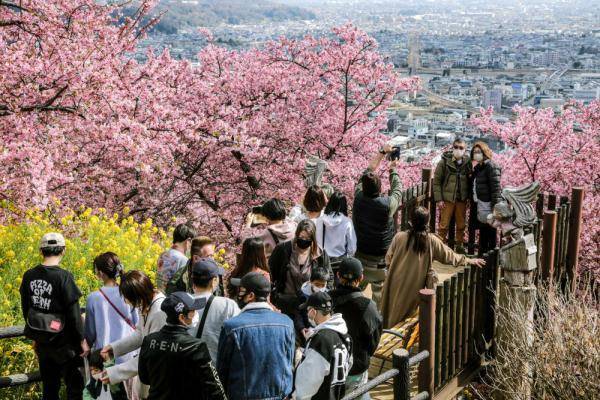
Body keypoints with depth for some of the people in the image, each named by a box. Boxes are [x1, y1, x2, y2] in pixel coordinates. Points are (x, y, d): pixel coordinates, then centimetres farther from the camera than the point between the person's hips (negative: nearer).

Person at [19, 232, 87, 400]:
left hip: (41, 342, 6)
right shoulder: (64, 277, -20)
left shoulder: (29, 276, -2)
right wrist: (82, 339, -7)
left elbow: (26, 309, 8)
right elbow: (74, 313, -18)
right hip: (63, 342, -5)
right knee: (74, 384, 8)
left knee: (49, 385, 17)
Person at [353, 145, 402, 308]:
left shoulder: (358, 198, -11)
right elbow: (397, 190, 1)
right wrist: (393, 170, 17)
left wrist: (382, 153, 14)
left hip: (360, 256, 4)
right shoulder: (387, 204, -22)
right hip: (380, 261, -4)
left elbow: (368, 171, 4)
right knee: (379, 294, 8)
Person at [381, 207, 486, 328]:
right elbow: (449, 256, 1)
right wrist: (469, 261, 16)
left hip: (396, 285, 0)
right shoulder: (432, 241, -10)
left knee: (392, 314, 17)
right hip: (414, 289, 0)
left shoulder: (399, 237, -12)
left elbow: (388, 259, -3)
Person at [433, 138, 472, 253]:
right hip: (447, 199, -3)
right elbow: (437, 181, -4)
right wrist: (439, 199, -9)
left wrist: (469, 197, 2)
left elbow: (470, 180, 10)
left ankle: (460, 245, 26)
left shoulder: (467, 162, 3)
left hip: (462, 199, 3)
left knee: (461, 225, 12)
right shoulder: (445, 162, -6)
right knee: (444, 225, 1)